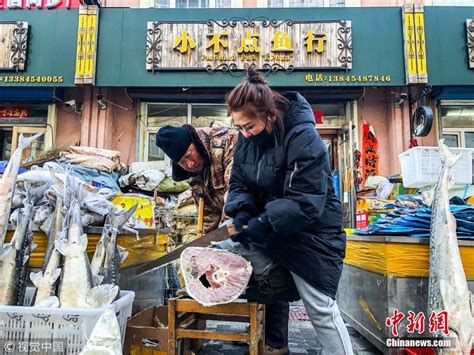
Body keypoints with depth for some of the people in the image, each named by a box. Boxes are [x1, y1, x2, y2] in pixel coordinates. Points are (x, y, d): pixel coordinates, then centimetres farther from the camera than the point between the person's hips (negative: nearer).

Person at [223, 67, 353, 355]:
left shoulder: (303, 137, -25)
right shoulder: (247, 138, -2)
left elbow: (306, 203, -28)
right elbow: (239, 182, 3)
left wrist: (262, 225, -33)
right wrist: (242, 213, -17)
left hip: (310, 232, -7)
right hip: (269, 228, 7)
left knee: (321, 308, 1)